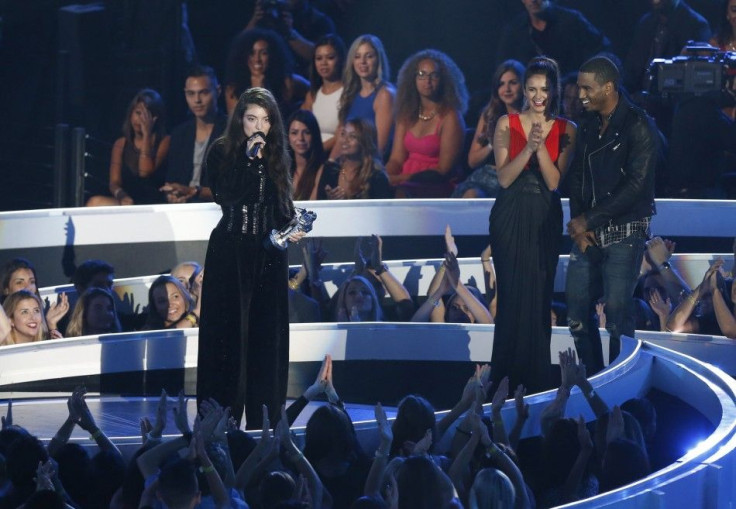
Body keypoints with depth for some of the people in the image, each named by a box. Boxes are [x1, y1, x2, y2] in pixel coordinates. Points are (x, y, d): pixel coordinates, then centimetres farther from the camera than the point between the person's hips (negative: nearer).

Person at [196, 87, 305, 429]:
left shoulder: (277, 156, 9)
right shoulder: (221, 153, -2)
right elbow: (226, 196, -16)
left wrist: (292, 228, -2)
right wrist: (249, 158, -18)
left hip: (268, 254, 4)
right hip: (230, 252, -4)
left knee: (267, 331, 2)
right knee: (228, 329, -4)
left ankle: (263, 419, 6)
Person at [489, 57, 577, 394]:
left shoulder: (565, 131, 3)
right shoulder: (507, 125, 2)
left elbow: (555, 182, -5)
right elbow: (504, 177, -7)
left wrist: (541, 148, -18)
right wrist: (528, 148, -20)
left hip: (545, 220, 1)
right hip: (510, 218, -1)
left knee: (539, 296, 0)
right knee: (512, 294, -3)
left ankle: (535, 377, 8)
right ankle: (507, 377, 3)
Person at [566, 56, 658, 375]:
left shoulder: (638, 127, -9)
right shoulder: (589, 126, 13)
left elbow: (636, 185, -16)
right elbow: (577, 177, 13)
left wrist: (589, 221, -14)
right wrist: (578, 224, -3)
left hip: (624, 232, -7)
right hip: (588, 231, 7)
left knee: (616, 312, -8)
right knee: (577, 311, 4)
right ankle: (591, 377, 15)